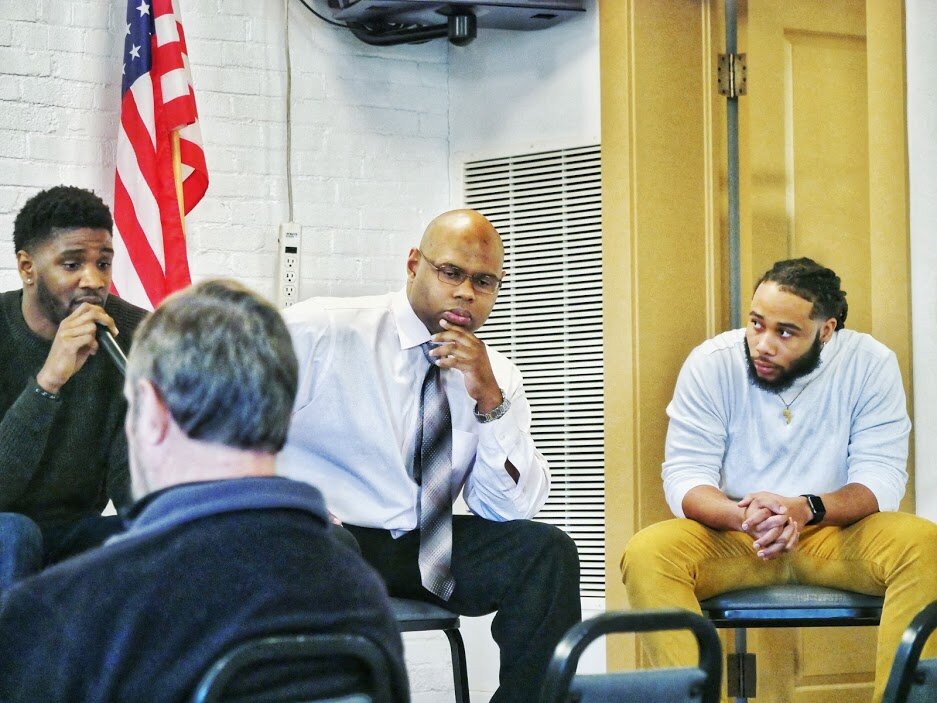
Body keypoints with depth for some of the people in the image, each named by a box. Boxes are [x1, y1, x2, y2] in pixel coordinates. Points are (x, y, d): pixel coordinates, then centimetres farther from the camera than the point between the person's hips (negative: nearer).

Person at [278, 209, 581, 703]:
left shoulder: (497, 377, 7)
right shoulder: (319, 332, -5)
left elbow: (510, 509, -1)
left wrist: (491, 400, -15)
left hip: (428, 546, 4)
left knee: (547, 551, -18)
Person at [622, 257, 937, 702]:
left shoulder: (871, 365, -8)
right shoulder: (711, 364, -7)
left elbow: (881, 481, -11)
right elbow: (684, 477, -10)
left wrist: (806, 510, -32)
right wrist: (745, 516, -33)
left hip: (837, 532, 0)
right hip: (732, 535, 0)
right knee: (646, 554, -30)